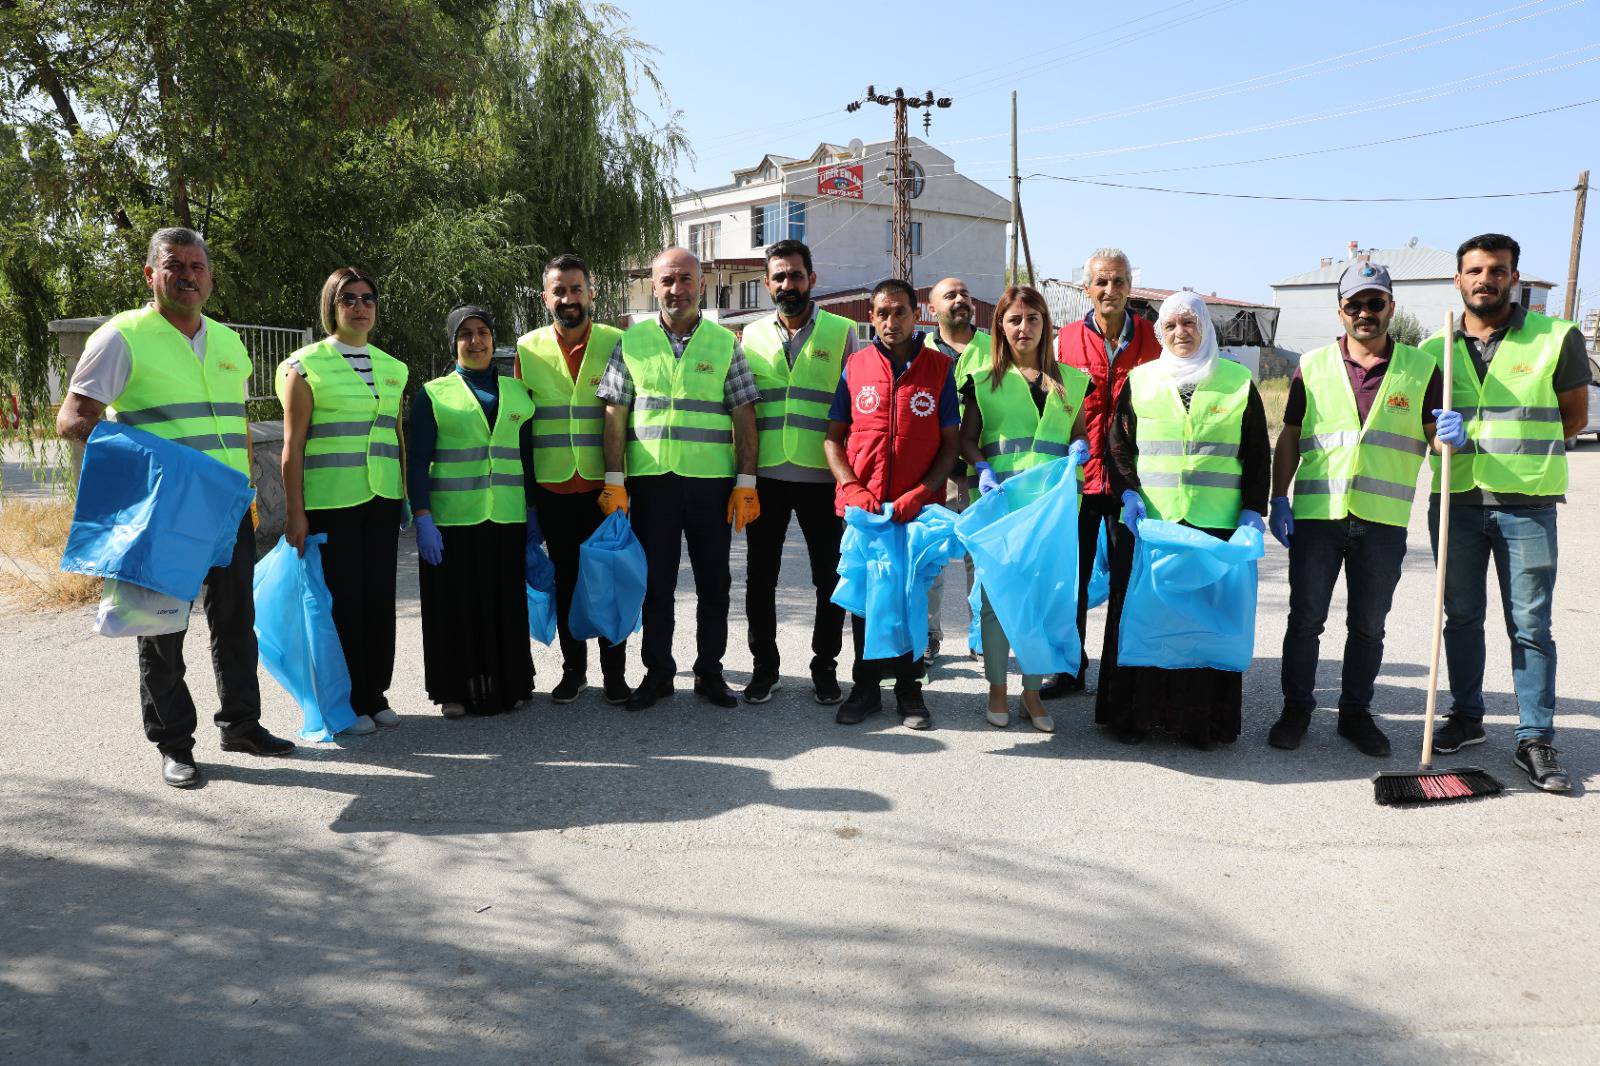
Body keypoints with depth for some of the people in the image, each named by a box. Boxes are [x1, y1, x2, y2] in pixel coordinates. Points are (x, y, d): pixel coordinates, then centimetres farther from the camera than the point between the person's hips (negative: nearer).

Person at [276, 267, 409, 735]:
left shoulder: (392, 368, 13)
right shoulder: (306, 365, -2)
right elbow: (293, 445, -5)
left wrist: (407, 499, 14)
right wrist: (295, 512, -9)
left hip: (382, 501, 5)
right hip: (330, 502, -5)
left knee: (380, 597, 6)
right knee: (342, 599, -1)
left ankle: (374, 694, 19)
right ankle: (347, 702, 11)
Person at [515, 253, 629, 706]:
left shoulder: (617, 343, 1)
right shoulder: (528, 348, 5)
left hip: (605, 484, -1)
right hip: (552, 486, 2)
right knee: (565, 580, 10)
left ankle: (614, 672, 16)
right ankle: (573, 669, 23)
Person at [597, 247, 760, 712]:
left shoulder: (725, 342, 6)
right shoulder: (633, 340, 6)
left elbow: (743, 417, 4)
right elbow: (615, 414, 4)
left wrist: (746, 481, -2)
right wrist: (614, 480, -3)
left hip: (712, 481, 0)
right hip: (650, 480, 0)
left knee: (714, 581, 7)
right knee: (654, 581, 7)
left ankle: (710, 671, 21)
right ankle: (657, 672, 21)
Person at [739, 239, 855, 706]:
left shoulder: (841, 332, 3)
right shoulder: (752, 335, 10)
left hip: (823, 476, -2)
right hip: (765, 476, 2)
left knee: (830, 577, 5)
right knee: (760, 576, 7)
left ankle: (825, 666, 21)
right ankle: (764, 666, 22)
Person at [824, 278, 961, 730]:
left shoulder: (940, 367, 1)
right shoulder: (855, 366, 4)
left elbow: (950, 444, 1)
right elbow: (833, 438, 6)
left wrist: (921, 493, -13)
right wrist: (851, 488, -9)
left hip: (917, 507, -1)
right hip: (861, 505, 1)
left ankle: (909, 689, 22)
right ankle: (866, 688, 23)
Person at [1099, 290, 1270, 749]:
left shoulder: (1237, 382, 9)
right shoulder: (1140, 381, 10)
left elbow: (1257, 453, 9)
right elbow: (1118, 444, 9)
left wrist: (1253, 509, -1)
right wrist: (1129, 492, -6)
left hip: (1217, 522, 0)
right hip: (1148, 520, 1)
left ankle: (1203, 719, 10)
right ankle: (1134, 713, 12)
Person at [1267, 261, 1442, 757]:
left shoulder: (1420, 368, 6)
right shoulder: (1313, 366, 6)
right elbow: (1289, 438, 9)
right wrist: (1279, 498, 0)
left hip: (1384, 519, 1)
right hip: (1316, 514, 0)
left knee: (1368, 626, 10)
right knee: (1305, 619, 5)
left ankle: (1356, 712, 24)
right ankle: (1296, 709, 19)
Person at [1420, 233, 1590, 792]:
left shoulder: (1556, 337, 0)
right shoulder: (1435, 347, 7)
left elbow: (1574, 417, 6)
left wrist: (1520, 448, -1)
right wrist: (1444, 431, -9)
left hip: (1526, 503, -3)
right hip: (1455, 500, 3)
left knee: (1531, 625, 0)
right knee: (1461, 616, 12)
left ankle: (1535, 740, 7)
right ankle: (1466, 716, 25)